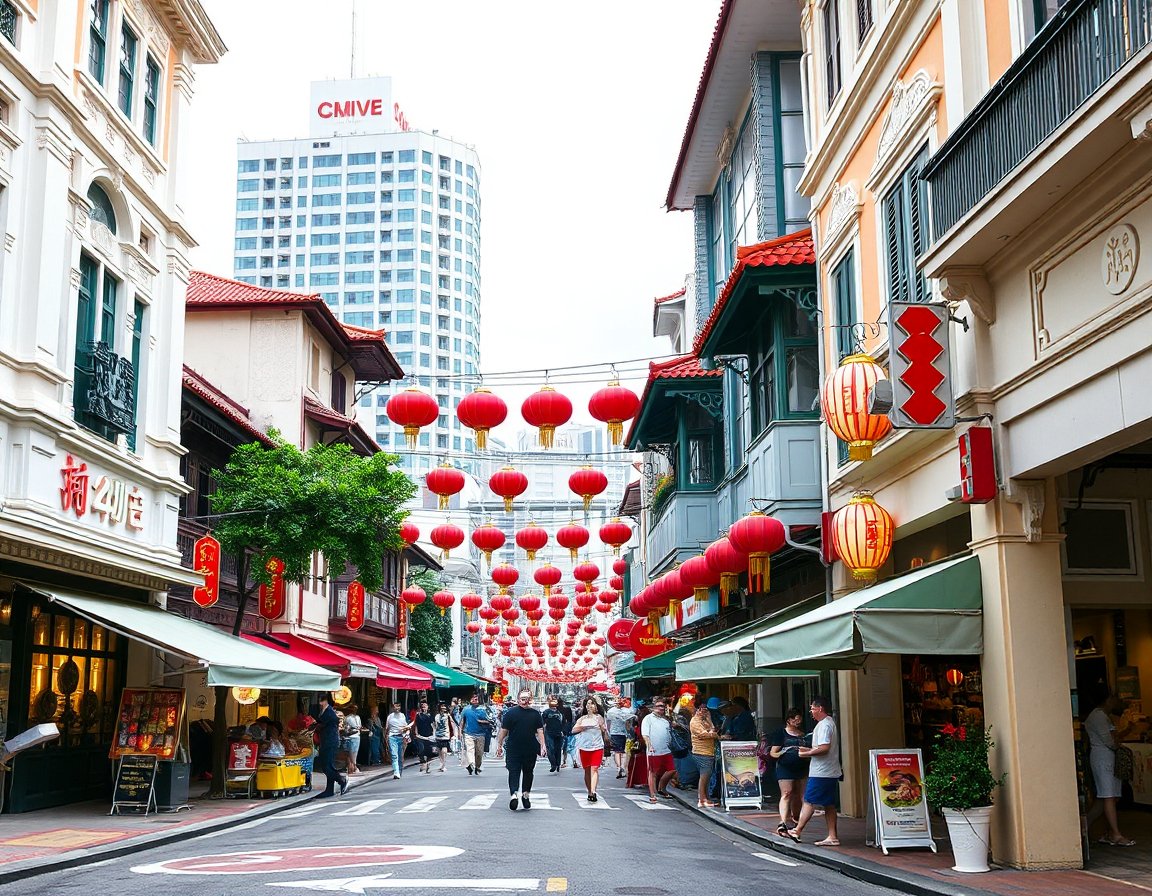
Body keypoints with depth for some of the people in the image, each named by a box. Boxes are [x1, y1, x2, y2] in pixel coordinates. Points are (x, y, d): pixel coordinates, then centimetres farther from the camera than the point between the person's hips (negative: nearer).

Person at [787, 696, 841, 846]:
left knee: (809, 801, -5)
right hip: (830, 772, 10)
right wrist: (808, 749, 18)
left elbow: (824, 748, -24)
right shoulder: (828, 723, 18)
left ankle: (796, 831, -1)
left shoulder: (824, 725, -15)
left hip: (821, 772, -10)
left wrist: (806, 753, -13)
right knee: (829, 805, 9)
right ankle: (833, 837, 10)